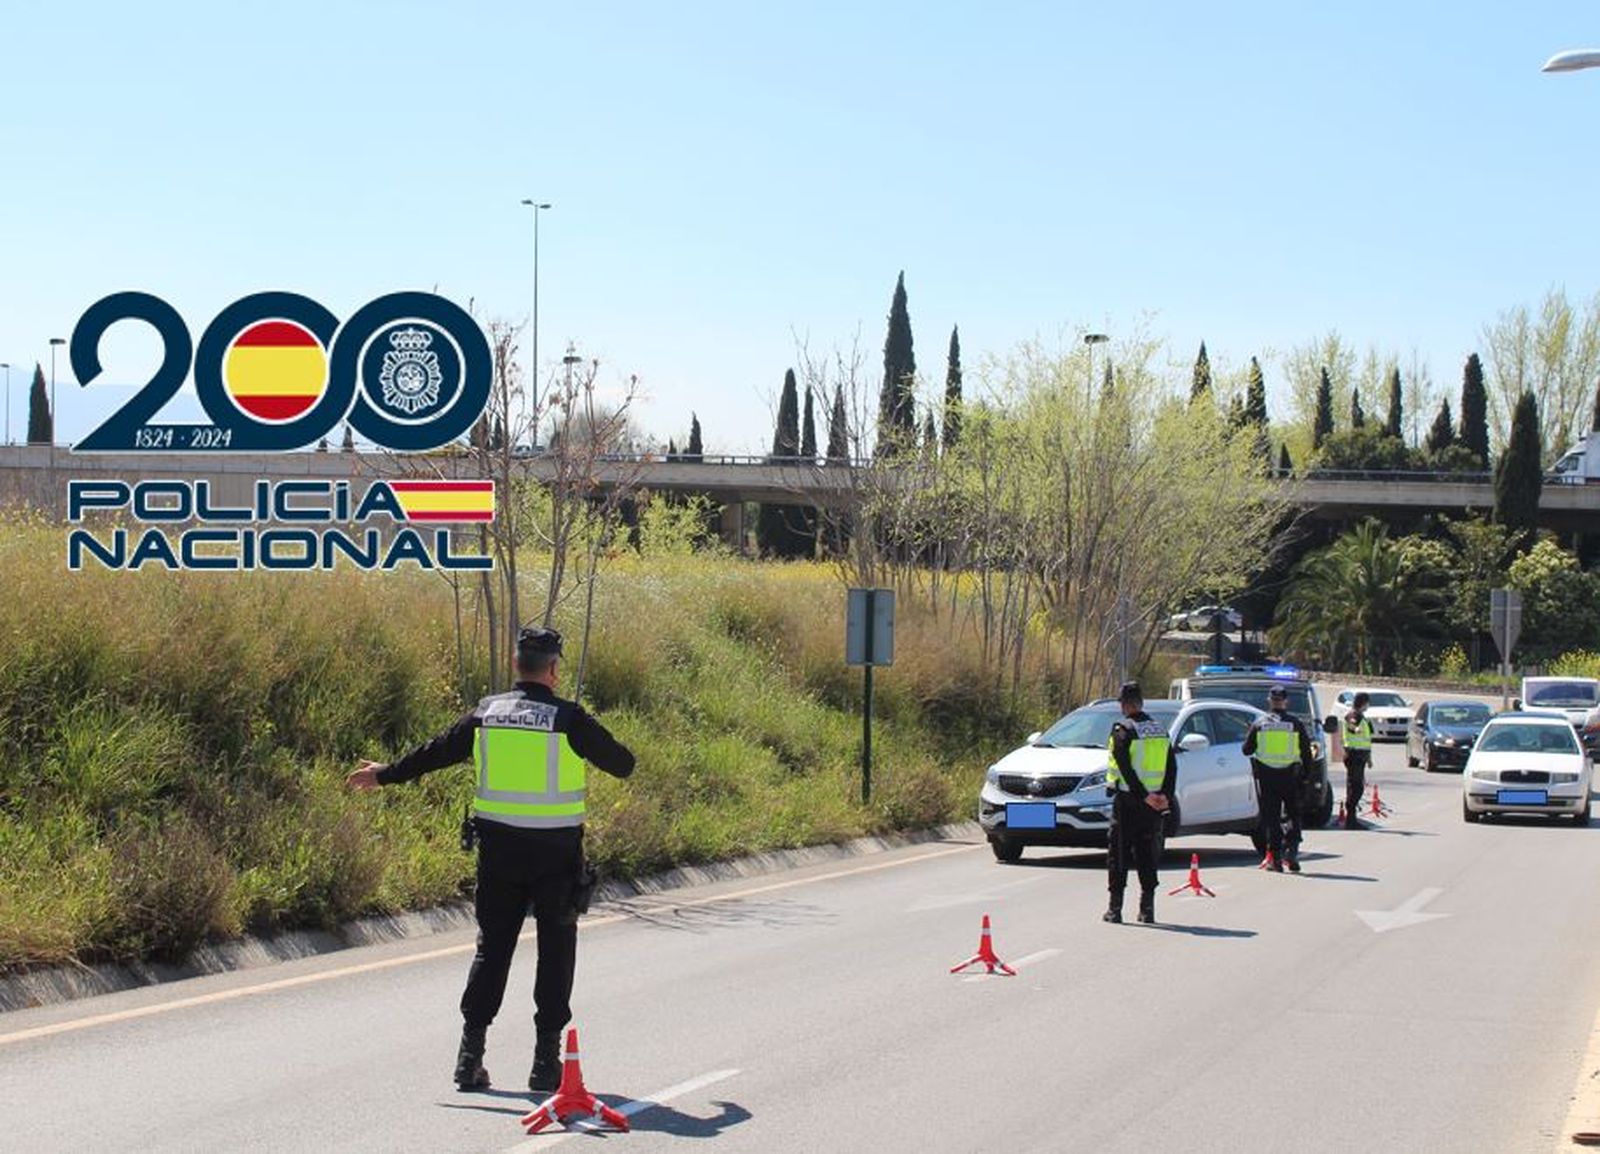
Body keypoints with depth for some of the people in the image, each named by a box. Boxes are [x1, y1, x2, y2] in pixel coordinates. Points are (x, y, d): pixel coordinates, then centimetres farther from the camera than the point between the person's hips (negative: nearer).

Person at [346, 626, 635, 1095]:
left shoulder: (487, 712, 2)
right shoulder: (567, 718, -9)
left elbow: (436, 752, 13)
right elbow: (621, 763, 0)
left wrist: (385, 775, 29)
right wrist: (620, 757, 26)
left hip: (498, 848, 3)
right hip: (555, 851, -3)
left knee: (492, 947, 12)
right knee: (555, 951, 6)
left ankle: (471, 1055, 10)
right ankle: (546, 1060, 5)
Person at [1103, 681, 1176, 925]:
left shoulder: (1123, 729, -9)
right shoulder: (1160, 730, 11)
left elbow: (1125, 767, -18)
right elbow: (1172, 767, 8)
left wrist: (1143, 795, -15)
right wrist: (1165, 795, 2)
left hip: (1127, 801, -5)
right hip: (1153, 803, 5)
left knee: (1118, 854, 3)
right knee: (1147, 855, 10)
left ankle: (1115, 907, 1)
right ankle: (1147, 907, 7)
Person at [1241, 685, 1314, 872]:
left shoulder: (1259, 724, 0)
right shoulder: (1295, 724, -2)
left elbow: (1247, 750, 7)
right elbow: (1306, 751, 1)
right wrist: (1307, 771, 13)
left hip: (1266, 777, 0)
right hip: (1290, 775, 0)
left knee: (1271, 817, 5)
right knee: (1293, 814, 12)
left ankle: (1275, 857, 1)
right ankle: (1291, 850, -5)